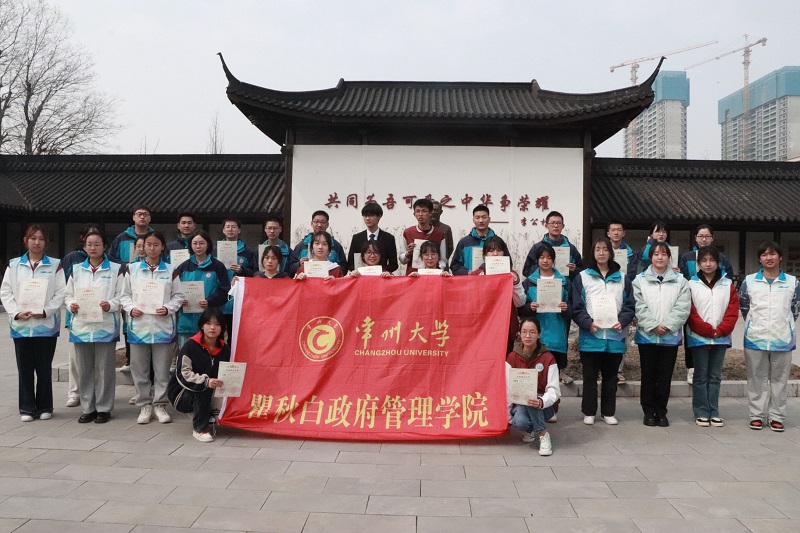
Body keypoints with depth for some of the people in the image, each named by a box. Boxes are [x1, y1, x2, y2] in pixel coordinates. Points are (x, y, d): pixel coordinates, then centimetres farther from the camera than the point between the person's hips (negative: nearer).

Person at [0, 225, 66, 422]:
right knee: (25, 368, 5)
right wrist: (16, 312, -9)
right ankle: (27, 408, 14)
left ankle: (44, 407, 15)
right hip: (21, 324, 2)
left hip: (46, 324, -1)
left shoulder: (55, 265, 4)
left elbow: (61, 293, -2)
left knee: (44, 367, 4)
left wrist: (45, 311, -14)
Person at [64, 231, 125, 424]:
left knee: (104, 369, 2)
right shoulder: (77, 270, 14)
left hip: (105, 326, -3)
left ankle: (104, 408, 12)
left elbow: (122, 296, -2)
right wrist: (71, 304, -6)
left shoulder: (115, 269, 2)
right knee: (84, 370, 9)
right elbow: (68, 294, 14)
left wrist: (110, 305, -19)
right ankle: (87, 408, 19)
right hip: (81, 326, 4)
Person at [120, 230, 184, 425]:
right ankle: (144, 405, 18)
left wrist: (168, 309, -12)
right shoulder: (132, 269, 8)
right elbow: (125, 295, 10)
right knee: (140, 369, 7)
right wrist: (131, 309, -8)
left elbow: (178, 296, 5)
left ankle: (159, 404, 16)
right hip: (138, 325, 1)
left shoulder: (170, 270, 5)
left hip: (163, 325, -1)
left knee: (162, 369, 4)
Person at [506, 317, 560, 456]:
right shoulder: (512, 357, -3)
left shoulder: (548, 358, -10)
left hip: (544, 407, -1)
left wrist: (541, 402, -39)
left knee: (531, 395, -35)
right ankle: (530, 430, 4)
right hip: (520, 404, 1)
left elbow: (554, 390, -17)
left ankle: (543, 434, -15)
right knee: (520, 421, -34)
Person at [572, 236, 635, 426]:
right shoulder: (582, 277, 4)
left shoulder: (622, 279, 11)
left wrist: (622, 321, -10)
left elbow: (629, 306, 7)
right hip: (590, 336, -2)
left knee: (610, 376, 11)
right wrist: (588, 323, -15)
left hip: (615, 336, 2)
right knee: (590, 376, 5)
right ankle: (589, 412, 15)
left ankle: (608, 412, 21)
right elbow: (577, 307, -2)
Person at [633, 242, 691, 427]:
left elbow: (682, 308, -3)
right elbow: (640, 307, -6)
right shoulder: (640, 280, 4)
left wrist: (667, 326, -14)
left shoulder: (680, 281, 7)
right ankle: (648, 411, 15)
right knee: (648, 374, 5)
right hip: (647, 335, -1)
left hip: (670, 336, 1)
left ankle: (661, 412, 17)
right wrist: (653, 326, -15)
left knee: (665, 375, 6)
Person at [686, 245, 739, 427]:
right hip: (699, 338, -2)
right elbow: (690, 313, -7)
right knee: (701, 376, 4)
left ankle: (714, 412, 15)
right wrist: (708, 331, -12)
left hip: (721, 338, 2)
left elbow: (733, 311, 2)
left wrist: (720, 330, -11)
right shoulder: (691, 285, -2)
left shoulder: (728, 285, 6)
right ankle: (701, 413, 10)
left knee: (715, 376, 9)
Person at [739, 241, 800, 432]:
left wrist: (783, 326, 8)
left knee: (779, 380, 7)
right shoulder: (749, 281, 2)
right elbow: (743, 307, 11)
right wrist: (755, 324, 11)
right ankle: (757, 415, 15)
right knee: (757, 380, 6)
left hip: (782, 340, 0)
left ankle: (777, 416, 16)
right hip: (755, 339, 0)